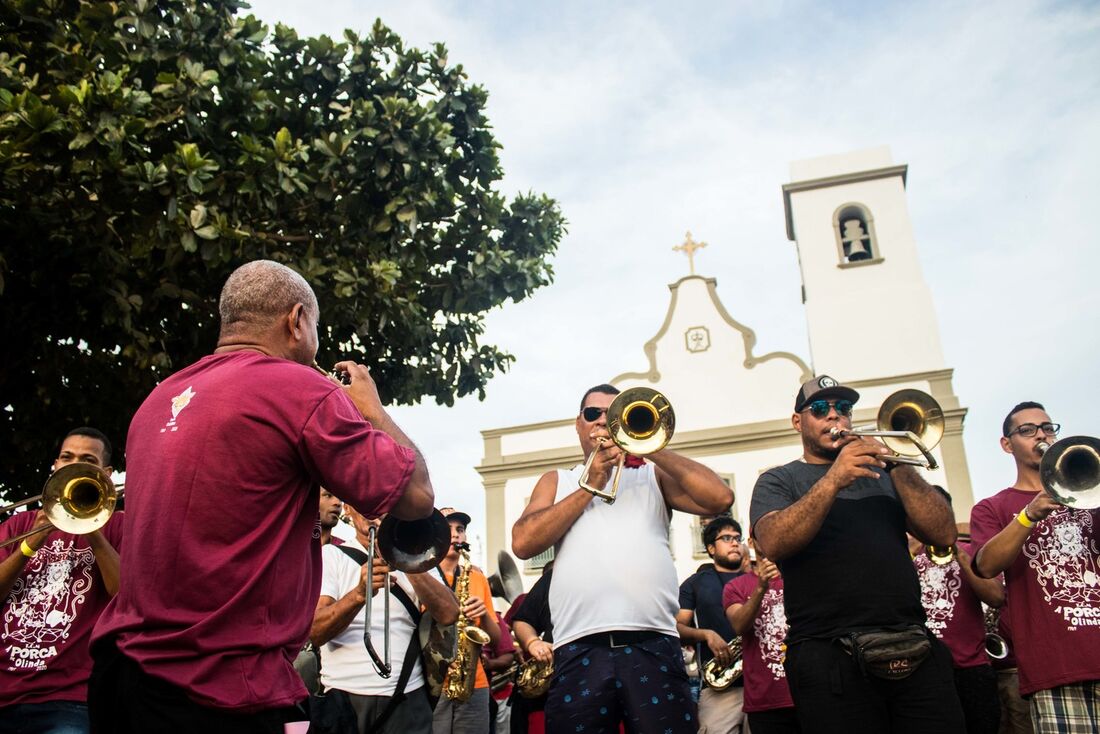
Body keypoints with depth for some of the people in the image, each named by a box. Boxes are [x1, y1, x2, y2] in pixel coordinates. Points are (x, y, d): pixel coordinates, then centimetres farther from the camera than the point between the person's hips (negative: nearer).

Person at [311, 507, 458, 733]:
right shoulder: (330, 555, 4)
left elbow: (449, 615, -6)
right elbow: (315, 633, -10)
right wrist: (359, 593, -26)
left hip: (408, 698, 2)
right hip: (345, 697, -1)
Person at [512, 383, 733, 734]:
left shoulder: (652, 475, 19)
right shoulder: (556, 481, 20)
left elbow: (720, 498, 1)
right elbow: (523, 543, 2)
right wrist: (590, 486, 1)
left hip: (653, 646, 0)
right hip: (579, 652, 0)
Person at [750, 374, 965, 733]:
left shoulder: (880, 472, 19)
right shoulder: (779, 481, 10)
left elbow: (944, 534, 6)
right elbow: (772, 545, -11)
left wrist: (899, 466, -6)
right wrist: (833, 479, -20)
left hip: (916, 650, 3)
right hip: (830, 657, -3)